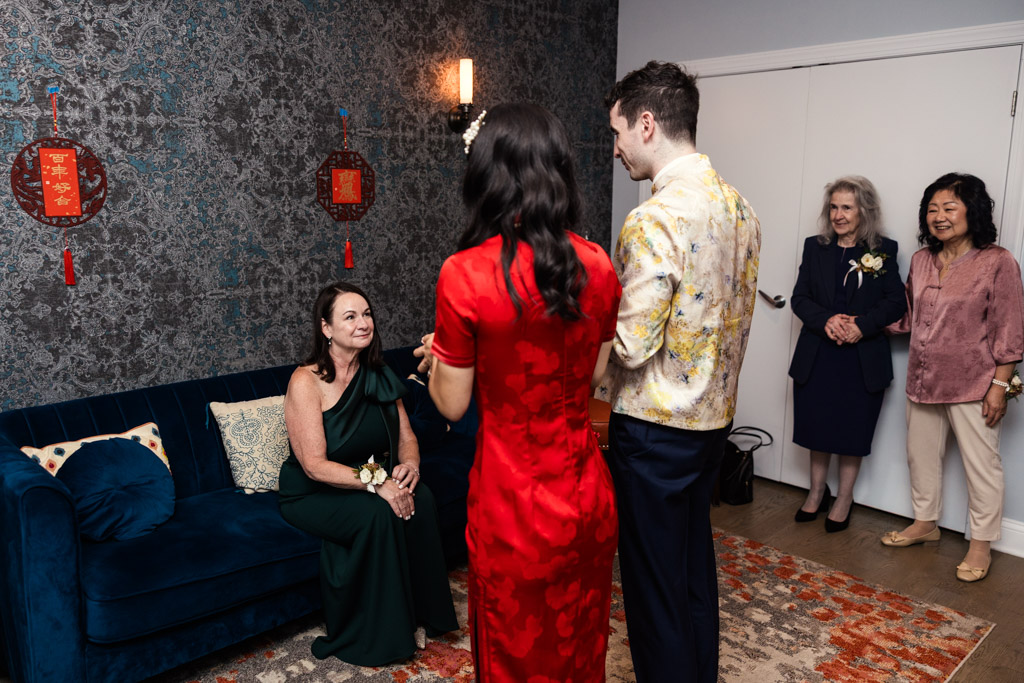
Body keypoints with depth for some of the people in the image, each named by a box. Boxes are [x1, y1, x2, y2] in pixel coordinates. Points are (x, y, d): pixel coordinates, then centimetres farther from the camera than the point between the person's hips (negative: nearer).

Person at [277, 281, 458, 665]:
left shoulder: (378, 376, 3)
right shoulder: (306, 381, -17)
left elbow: (406, 436, 4)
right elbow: (314, 465, -22)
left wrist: (410, 464, -19)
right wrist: (376, 484, -32)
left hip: (369, 479, 5)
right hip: (312, 494, -5)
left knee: (420, 498, -23)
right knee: (377, 513, -31)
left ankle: (415, 617, -7)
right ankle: (375, 636, -11)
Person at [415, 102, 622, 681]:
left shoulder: (466, 275, -19)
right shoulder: (598, 267, -6)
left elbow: (453, 405, -9)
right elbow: (593, 374, 6)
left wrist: (437, 355, 11)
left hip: (514, 501, -4)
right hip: (587, 495, 5)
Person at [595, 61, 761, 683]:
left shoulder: (655, 220, -23)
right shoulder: (741, 209, 4)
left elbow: (630, 346, -22)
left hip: (656, 427, -9)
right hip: (715, 416, 9)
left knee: (655, 582, 9)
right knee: (696, 562, 24)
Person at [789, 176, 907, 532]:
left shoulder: (884, 250, -1)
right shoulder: (815, 247, 5)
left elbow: (896, 302, -4)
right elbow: (800, 298, 0)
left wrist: (861, 326, -19)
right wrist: (826, 320, -18)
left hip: (863, 359, -2)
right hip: (817, 355, 2)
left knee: (852, 430, 8)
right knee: (817, 426, 11)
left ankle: (844, 499, 26)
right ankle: (817, 491, 32)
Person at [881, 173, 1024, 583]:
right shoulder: (921, 260, 6)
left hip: (972, 385, -6)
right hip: (923, 380, 6)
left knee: (981, 464, 6)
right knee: (920, 453, 17)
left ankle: (981, 544, 22)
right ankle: (925, 523, 36)